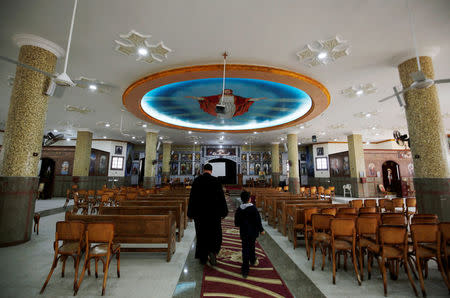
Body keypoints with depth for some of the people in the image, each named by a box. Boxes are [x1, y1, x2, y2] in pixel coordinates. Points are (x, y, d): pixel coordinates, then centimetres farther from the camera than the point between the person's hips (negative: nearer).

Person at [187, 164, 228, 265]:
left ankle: (203, 258, 25)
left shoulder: (196, 181, -6)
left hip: (200, 212, 2)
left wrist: (191, 213, 5)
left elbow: (192, 198, -3)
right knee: (214, 233, 16)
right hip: (213, 212, -1)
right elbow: (221, 197, -8)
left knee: (202, 235, 16)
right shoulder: (216, 181, -11)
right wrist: (223, 212, 1)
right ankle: (212, 251, -5)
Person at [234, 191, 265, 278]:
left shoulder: (239, 210, -7)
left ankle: (245, 270, 6)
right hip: (253, 232, -1)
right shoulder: (253, 208, -16)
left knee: (245, 250, 6)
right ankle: (252, 260, 45)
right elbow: (258, 220, -11)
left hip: (243, 233, 1)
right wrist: (261, 230, 1)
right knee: (251, 247, 22)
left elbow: (236, 223, -1)